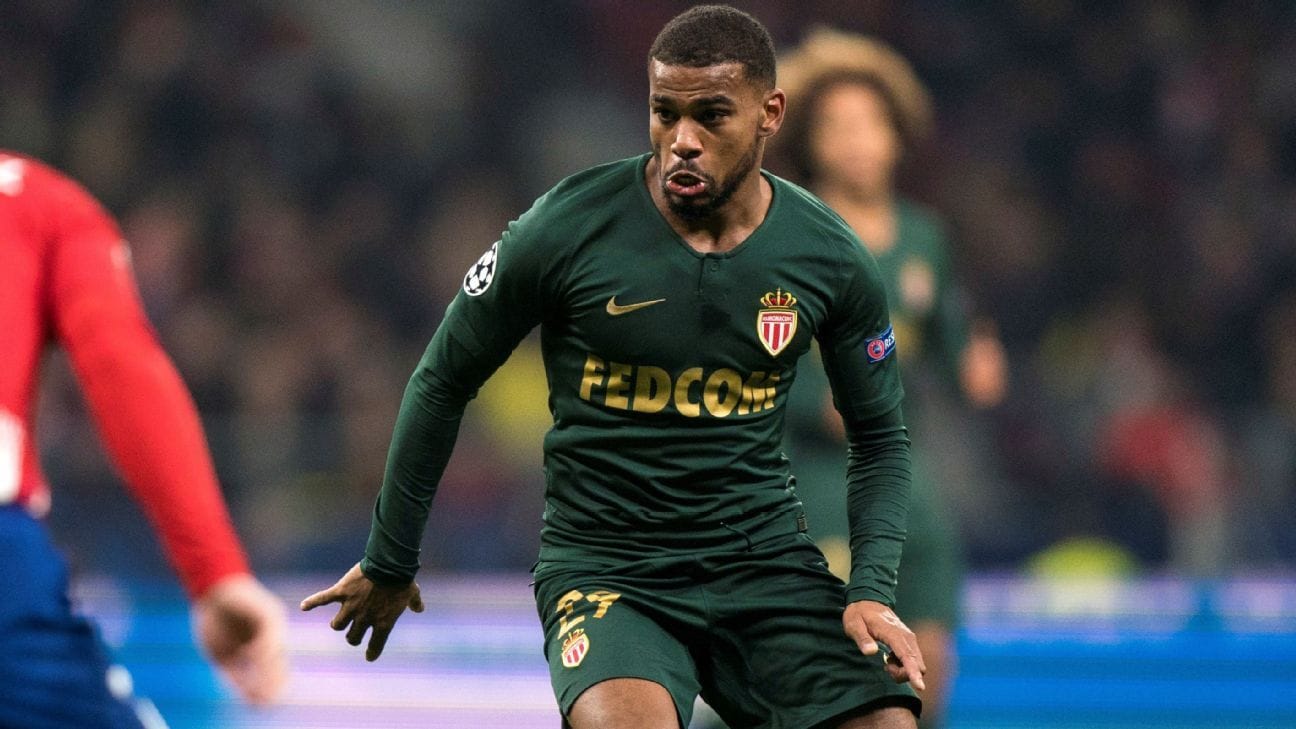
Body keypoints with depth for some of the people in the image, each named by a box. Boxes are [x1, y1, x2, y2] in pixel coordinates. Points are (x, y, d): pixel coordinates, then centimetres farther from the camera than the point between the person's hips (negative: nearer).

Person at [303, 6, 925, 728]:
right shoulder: (565, 230, -10)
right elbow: (442, 384, 5)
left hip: (766, 559, 3)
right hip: (604, 568, -3)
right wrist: (389, 562, 12)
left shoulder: (832, 257, -1)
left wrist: (873, 592, -4)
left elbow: (881, 439, 12)